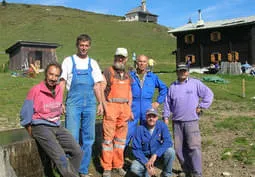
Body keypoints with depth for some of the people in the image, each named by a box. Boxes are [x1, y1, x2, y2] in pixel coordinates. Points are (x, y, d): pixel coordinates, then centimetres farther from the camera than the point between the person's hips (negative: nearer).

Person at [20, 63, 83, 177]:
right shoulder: (35, 90, -12)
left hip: (57, 127, 6)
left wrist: (57, 124, 17)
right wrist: (33, 135, -1)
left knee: (77, 152, -3)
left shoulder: (59, 89, 5)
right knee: (61, 158, -20)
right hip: (41, 127, -6)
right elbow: (25, 116, -6)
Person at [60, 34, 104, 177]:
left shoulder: (93, 63, 13)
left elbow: (97, 85, 13)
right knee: (72, 138, -5)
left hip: (90, 104, 3)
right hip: (73, 103, -3)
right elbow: (62, 82, 2)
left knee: (88, 138, 7)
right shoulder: (69, 61, 5)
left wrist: (100, 103, 7)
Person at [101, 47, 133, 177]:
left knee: (121, 137, 10)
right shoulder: (108, 71, 0)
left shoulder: (127, 75, 17)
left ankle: (118, 165, 21)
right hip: (111, 106, -5)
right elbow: (101, 90, -7)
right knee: (108, 137, -4)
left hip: (124, 108, 5)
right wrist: (106, 108, -14)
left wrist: (129, 109, 11)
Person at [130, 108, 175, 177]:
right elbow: (136, 149, -13)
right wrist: (146, 163, -25)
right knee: (134, 168, -29)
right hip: (145, 157, -1)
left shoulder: (162, 126, -11)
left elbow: (168, 142, -23)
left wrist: (155, 155, -34)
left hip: (159, 155, 1)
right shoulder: (140, 129, -13)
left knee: (170, 151, -30)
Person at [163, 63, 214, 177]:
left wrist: (201, 106, -3)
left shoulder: (195, 83, 2)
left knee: (194, 147, -9)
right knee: (179, 148, 7)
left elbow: (209, 94, 2)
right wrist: (166, 117, 7)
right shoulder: (172, 87, 10)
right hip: (177, 122, 4)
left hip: (191, 121, -3)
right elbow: (167, 103, 14)